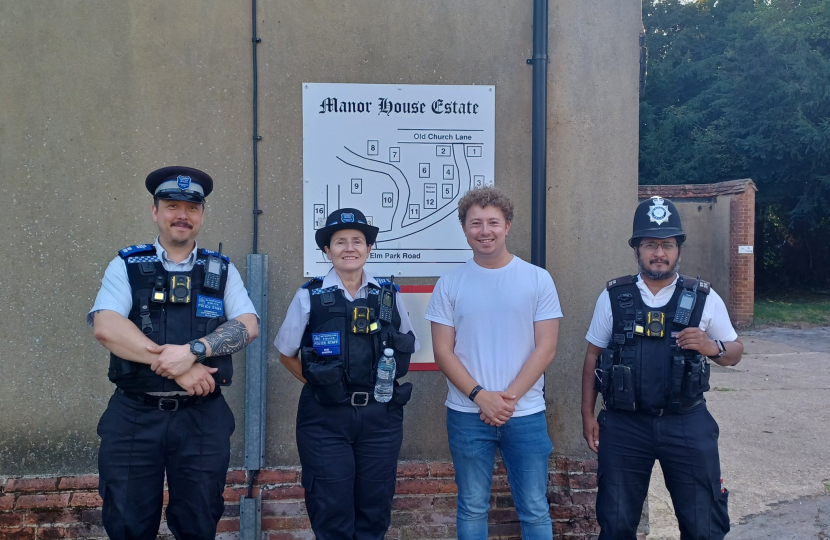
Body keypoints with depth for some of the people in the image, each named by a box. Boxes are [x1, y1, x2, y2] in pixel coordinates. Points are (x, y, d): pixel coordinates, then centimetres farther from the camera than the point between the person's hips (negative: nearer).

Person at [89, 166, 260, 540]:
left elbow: (248, 325, -5)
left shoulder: (222, 271, 7)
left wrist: (193, 349, -21)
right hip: (134, 416, -1)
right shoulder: (126, 266, 3)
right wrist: (174, 364, -19)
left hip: (203, 417, 1)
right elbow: (106, 327, -12)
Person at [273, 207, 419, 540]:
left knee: (375, 509, 11)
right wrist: (319, 383, 1)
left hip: (380, 416, 2)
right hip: (325, 418, -2)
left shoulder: (389, 295, 4)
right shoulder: (310, 296, -2)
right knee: (331, 512, 4)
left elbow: (406, 351, 16)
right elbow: (287, 354, 8)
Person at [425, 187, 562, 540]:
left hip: (526, 414, 0)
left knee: (534, 509, 8)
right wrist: (481, 397, -12)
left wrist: (508, 398, -12)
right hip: (467, 414, 1)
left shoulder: (538, 280, -1)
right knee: (472, 508, 12)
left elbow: (546, 349, -4)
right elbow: (443, 352, -1)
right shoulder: (449, 284, 1)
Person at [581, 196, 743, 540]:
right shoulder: (612, 297, 1)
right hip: (624, 425, 1)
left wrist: (713, 348, -14)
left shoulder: (704, 298, 0)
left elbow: (735, 353, 9)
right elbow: (594, 356, 8)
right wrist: (587, 414, 4)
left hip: (687, 425, 0)